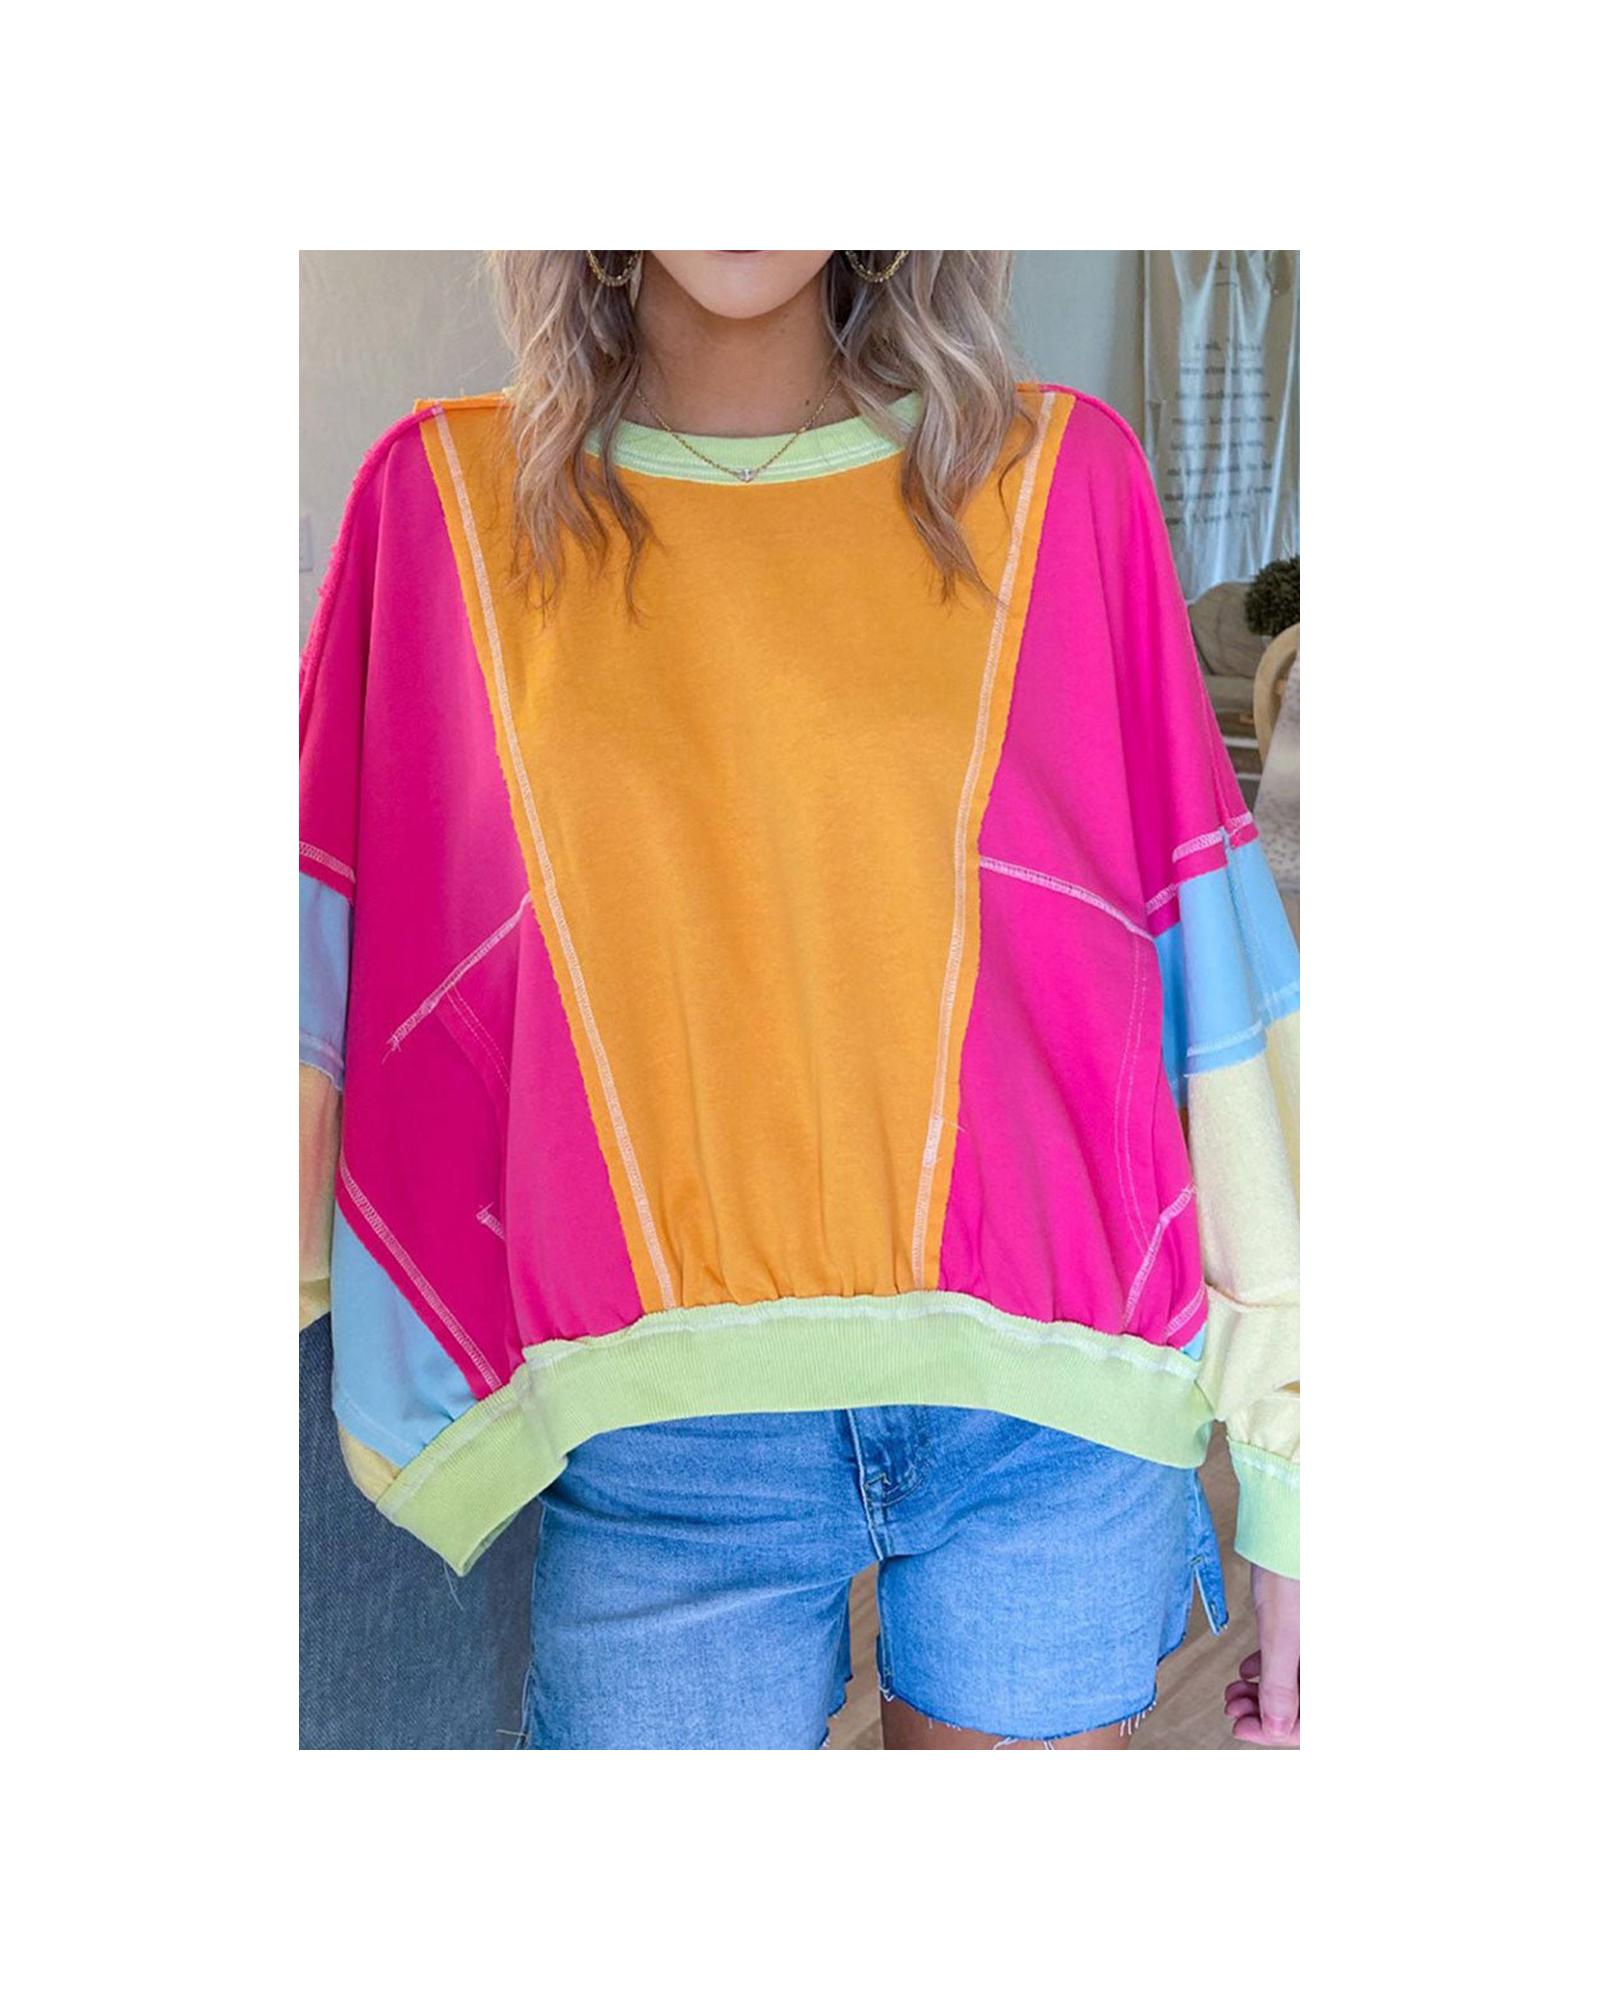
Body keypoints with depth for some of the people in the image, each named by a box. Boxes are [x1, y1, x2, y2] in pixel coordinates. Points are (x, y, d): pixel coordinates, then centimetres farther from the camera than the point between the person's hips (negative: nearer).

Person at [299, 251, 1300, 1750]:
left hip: (1049, 1412, 1)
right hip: (660, 1443, 0)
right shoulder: (446, 495, 3)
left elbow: (1209, 964, 0)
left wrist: (1289, 1457, 0)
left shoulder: (1062, 478, 1)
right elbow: (327, 968, 7)